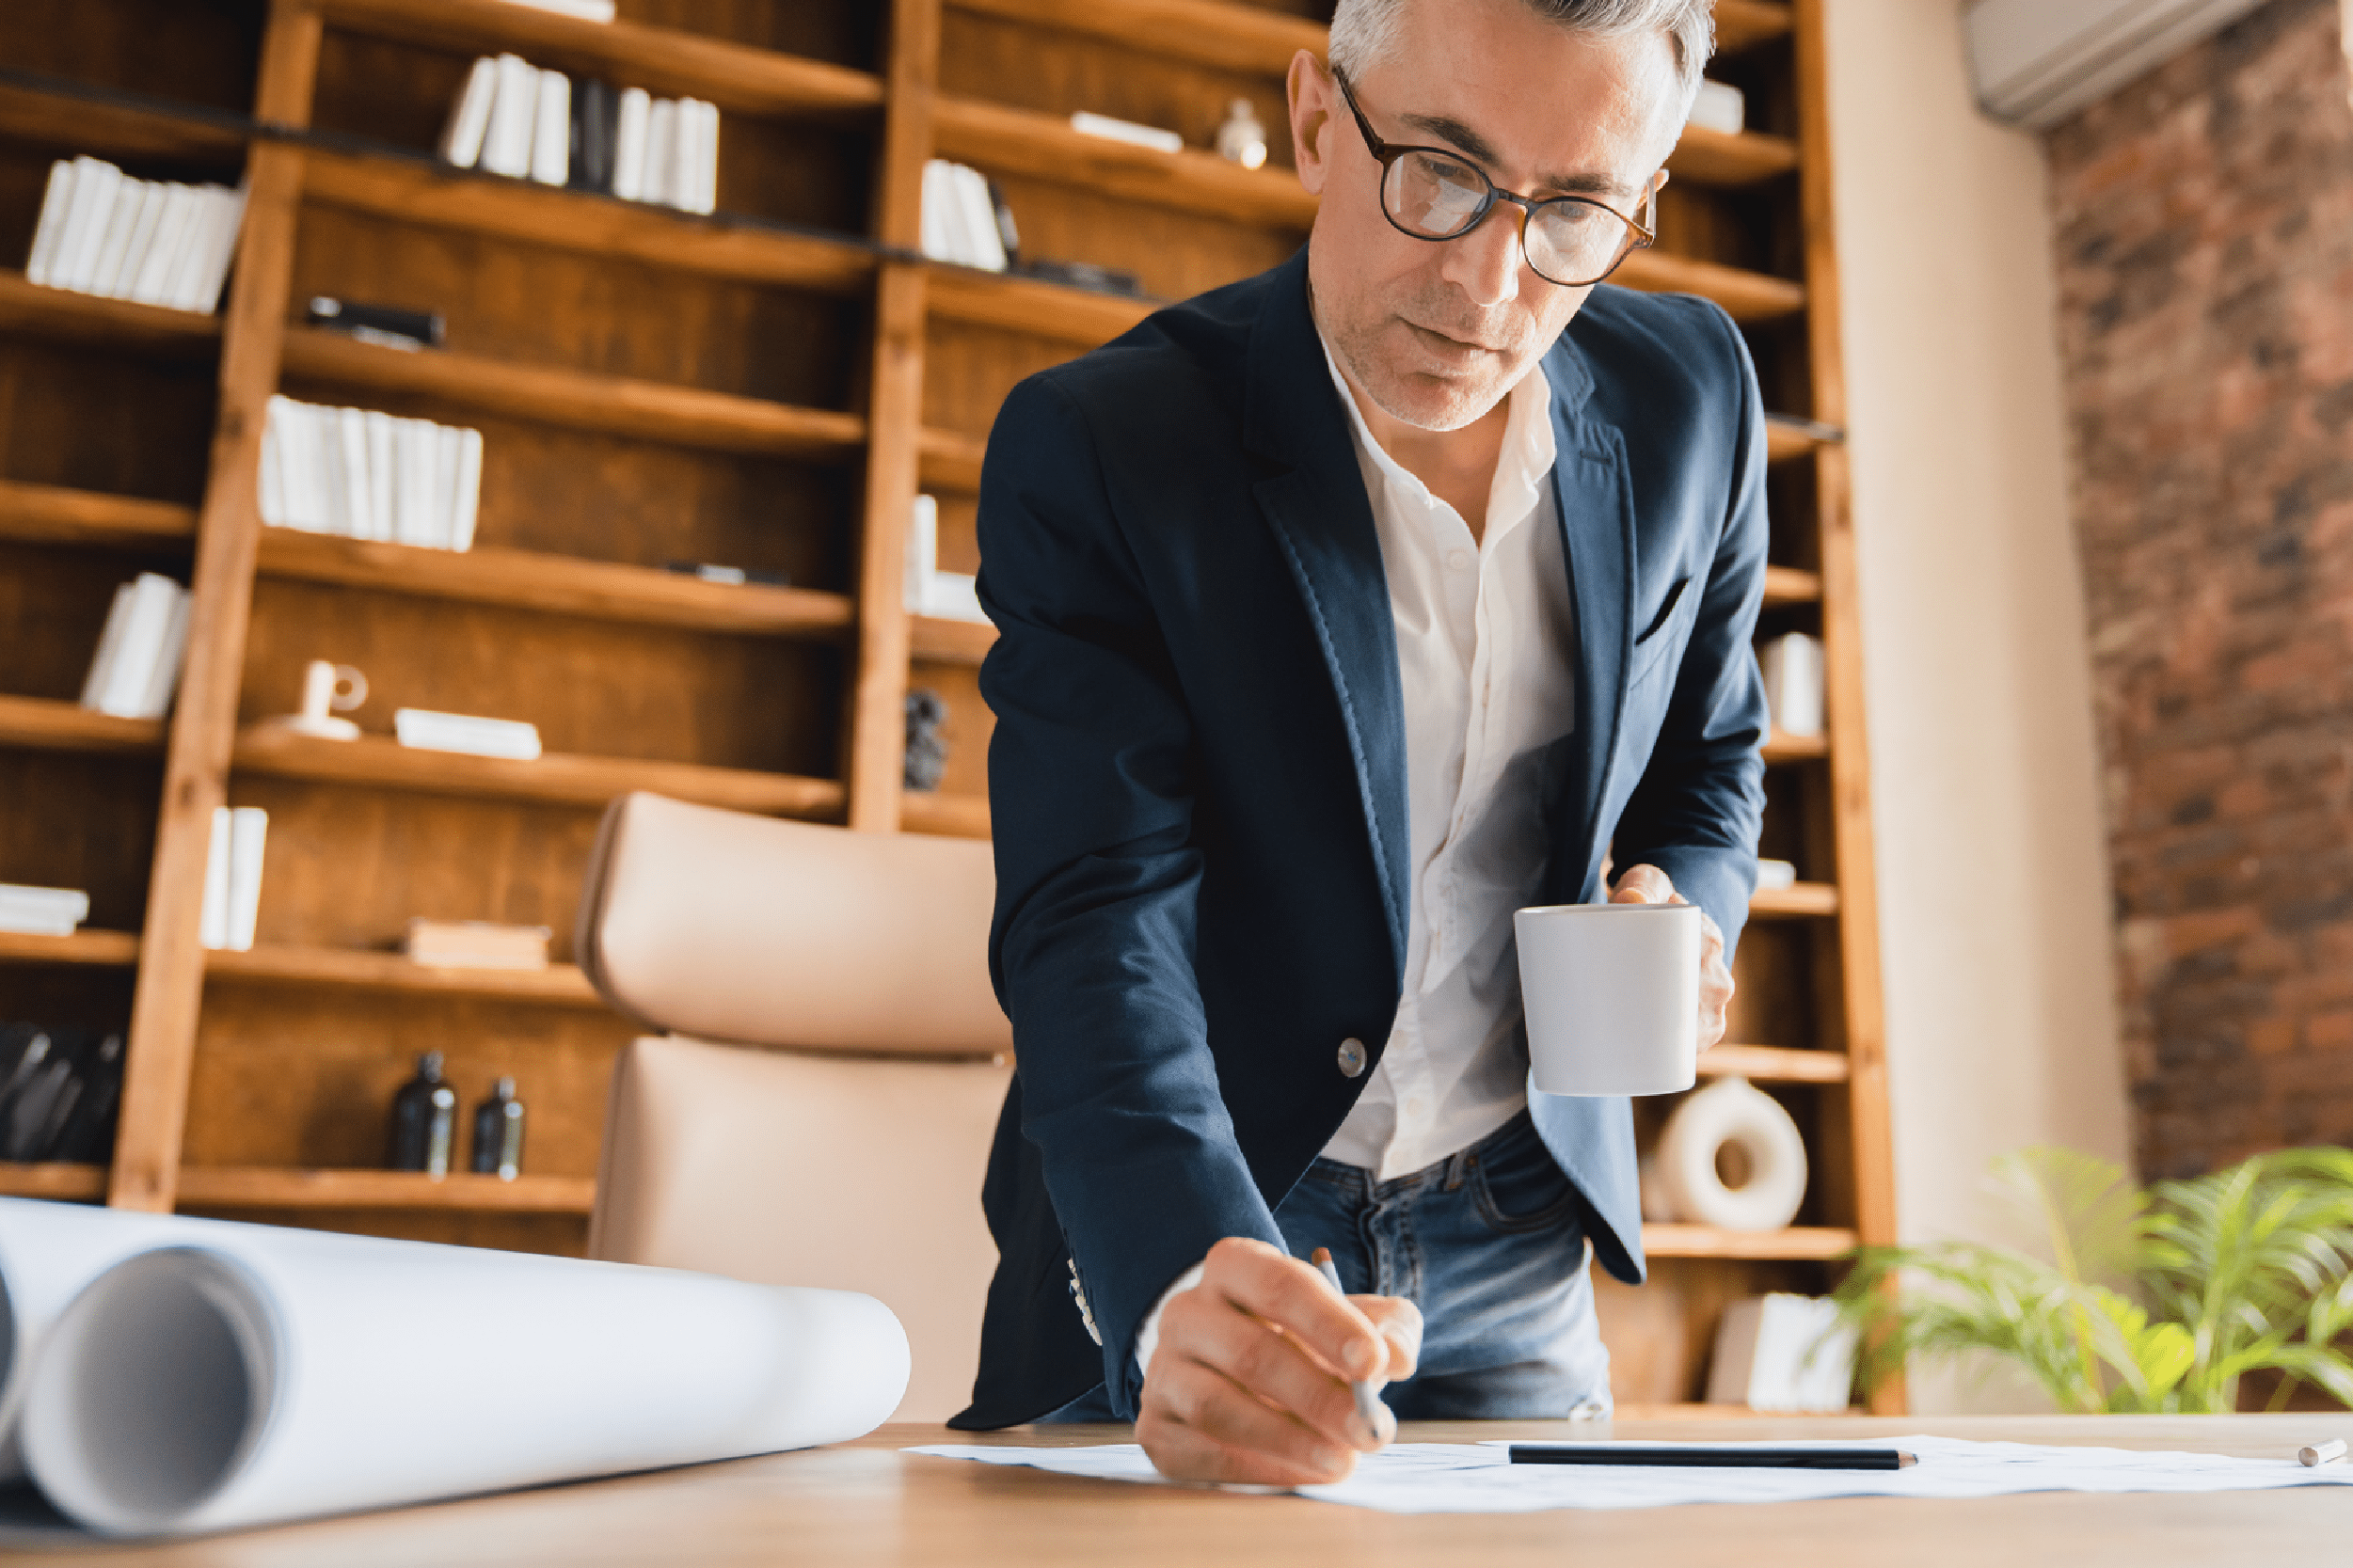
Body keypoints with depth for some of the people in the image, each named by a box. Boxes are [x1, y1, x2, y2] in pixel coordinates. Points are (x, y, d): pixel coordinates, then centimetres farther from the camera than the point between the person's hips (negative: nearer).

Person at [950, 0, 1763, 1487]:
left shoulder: (1689, 398, -7)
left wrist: (1685, 909, -12)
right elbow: (1099, 915, -28)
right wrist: (1188, 1286, -45)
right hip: (1179, 1248, -3)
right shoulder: (1097, 449, -20)